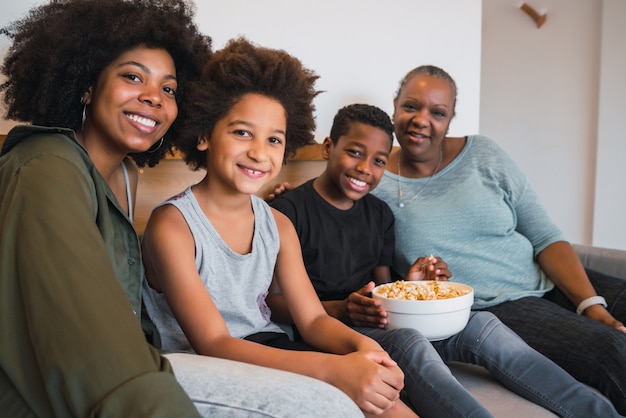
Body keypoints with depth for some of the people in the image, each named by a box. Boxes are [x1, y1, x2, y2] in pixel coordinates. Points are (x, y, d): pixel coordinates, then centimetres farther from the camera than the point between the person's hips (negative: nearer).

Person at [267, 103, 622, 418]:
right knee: (408, 342, -34)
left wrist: (408, 287, -6)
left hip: (379, 321, 6)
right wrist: (341, 310, -25)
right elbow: (273, 299, -12)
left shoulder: (379, 213, 14)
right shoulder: (290, 209, -7)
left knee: (482, 324, -14)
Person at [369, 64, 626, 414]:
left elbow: (546, 237, 2)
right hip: (488, 306, -4)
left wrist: (591, 303, -10)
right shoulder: (373, 184, -5)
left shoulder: (484, 155, 4)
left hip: (551, 281, 5)